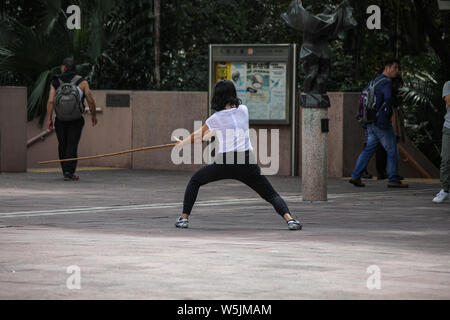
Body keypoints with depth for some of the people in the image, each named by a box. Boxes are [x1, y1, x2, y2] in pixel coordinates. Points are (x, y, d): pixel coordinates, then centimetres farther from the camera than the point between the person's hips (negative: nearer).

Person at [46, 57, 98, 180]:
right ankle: (69, 172, -14)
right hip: (76, 120, -2)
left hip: (60, 120, 2)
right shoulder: (82, 82, -1)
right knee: (72, 146, -3)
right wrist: (93, 115, 12)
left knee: (62, 145, 16)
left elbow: (50, 101, -8)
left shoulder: (56, 82, 2)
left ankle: (65, 170, 26)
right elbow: (91, 101, -3)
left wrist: (49, 119, -7)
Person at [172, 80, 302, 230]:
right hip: (247, 162, 1)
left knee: (195, 181, 23)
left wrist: (182, 143, 39)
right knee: (271, 195, 6)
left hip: (224, 163, -1)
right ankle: (289, 218, -19)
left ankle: (184, 218, 17)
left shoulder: (215, 119, 1)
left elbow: (198, 135, 18)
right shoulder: (243, 110, 9)